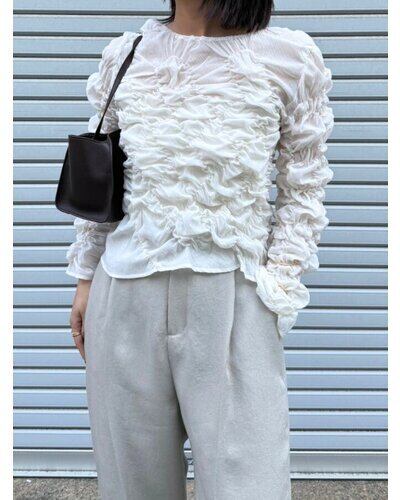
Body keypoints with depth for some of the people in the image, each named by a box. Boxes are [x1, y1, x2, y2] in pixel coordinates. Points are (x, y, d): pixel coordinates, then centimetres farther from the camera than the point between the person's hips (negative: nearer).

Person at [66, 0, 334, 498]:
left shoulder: (289, 57, 2)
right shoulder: (123, 55, 10)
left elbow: (302, 192, 5)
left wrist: (275, 293, -3)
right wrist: (85, 278, 15)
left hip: (232, 302, -2)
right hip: (125, 299, 3)